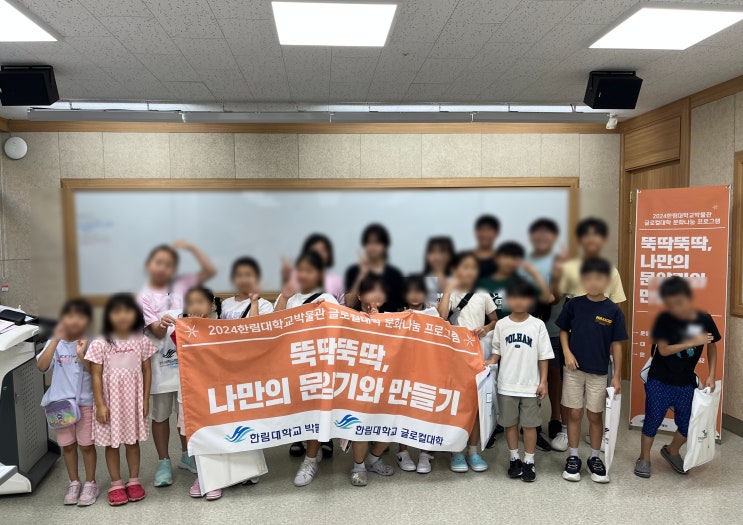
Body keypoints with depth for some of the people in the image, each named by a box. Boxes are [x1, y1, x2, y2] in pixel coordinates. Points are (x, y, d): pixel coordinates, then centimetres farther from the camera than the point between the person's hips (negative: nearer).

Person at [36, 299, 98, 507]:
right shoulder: (54, 343, -3)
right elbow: (41, 366, -18)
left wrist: (81, 355, -29)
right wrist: (56, 339, -25)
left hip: (85, 402, -2)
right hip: (61, 401, 2)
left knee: (86, 444, 6)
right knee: (67, 444, 13)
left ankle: (90, 483, 21)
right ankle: (74, 483, 29)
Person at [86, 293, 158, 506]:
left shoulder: (142, 341, -5)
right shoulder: (100, 344, -10)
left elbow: (147, 371, 1)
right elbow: (96, 376, -7)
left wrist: (145, 400, -1)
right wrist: (100, 404, -10)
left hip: (134, 400, 1)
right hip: (110, 401, -1)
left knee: (133, 440, 13)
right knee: (111, 443, 10)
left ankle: (134, 481, 28)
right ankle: (116, 484, 25)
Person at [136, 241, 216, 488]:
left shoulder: (181, 284, 4)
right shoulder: (144, 297, -4)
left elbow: (210, 271, -3)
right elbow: (157, 331, -11)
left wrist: (191, 248, -8)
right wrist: (163, 326, -34)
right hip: (161, 362, -2)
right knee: (161, 414, 8)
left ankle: (186, 455, 30)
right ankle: (164, 462, 22)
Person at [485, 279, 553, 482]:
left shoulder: (538, 325, -5)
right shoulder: (501, 324, -2)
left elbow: (543, 357, -2)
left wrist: (543, 381, -4)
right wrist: (491, 361, -11)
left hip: (530, 385, -1)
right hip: (507, 385, 1)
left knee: (529, 425, 9)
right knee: (510, 423, 13)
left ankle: (529, 462, 24)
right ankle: (514, 458, 29)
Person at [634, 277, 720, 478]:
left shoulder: (704, 319, -8)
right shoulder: (664, 319, -15)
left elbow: (712, 347, 5)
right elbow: (663, 349, -17)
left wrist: (711, 375, 1)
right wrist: (693, 342, -23)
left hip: (687, 383, 3)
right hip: (659, 382, -3)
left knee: (687, 424, 12)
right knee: (653, 420, 7)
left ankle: (671, 451, 40)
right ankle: (644, 458, 25)